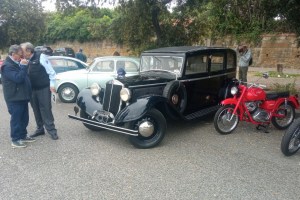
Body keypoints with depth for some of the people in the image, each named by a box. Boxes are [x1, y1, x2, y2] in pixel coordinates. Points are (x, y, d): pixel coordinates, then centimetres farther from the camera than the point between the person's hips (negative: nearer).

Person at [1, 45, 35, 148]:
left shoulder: (16, 63, 14)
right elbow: (18, 78, -27)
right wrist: (24, 66, -24)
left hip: (22, 96, 10)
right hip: (14, 98, -10)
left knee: (24, 118, 16)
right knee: (16, 119, -1)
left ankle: (23, 135, 28)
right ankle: (15, 140, 9)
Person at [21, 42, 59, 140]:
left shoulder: (41, 57, -11)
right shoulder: (27, 61, 7)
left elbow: (51, 71, -11)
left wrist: (51, 84, -13)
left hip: (44, 88, -6)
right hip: (33, 89, 6)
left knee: (46, 109, -4)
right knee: (36, 110, 12)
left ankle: (51, 130, 4)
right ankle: (40, 129, 24)